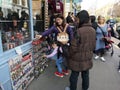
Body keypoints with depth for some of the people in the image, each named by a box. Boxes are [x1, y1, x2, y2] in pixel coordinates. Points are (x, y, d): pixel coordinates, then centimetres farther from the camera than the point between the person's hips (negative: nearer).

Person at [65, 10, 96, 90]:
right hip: (88, 58, 6)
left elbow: (74, 47, -21)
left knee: (74, 75, 14)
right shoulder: (93, 30, -3)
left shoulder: (79, 31, -24)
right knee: (86, 74, 22)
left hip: (78, 58, -6)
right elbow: (94, 45, 7)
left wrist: (69, 55, -4)